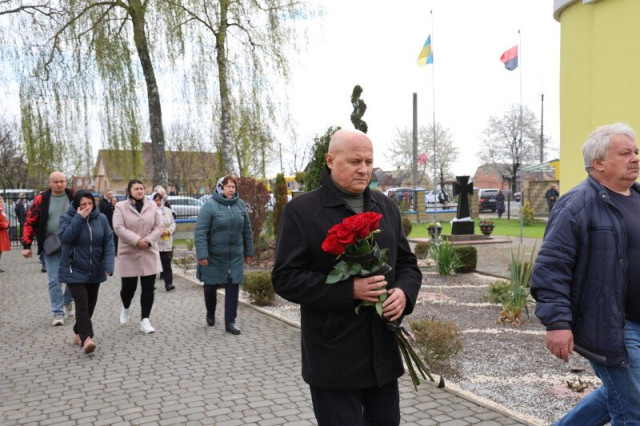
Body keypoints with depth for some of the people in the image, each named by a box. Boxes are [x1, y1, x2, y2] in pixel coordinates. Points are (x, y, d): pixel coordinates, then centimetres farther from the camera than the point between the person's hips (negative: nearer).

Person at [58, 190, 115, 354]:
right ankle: (86, 338, -19)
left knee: (90, 305, 11)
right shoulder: (67, 218, -5)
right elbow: (65, 237, -22)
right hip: (74, 271, -4)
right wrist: (79, 217, -23)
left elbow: (108, 243, -2)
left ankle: (79, 334, 30)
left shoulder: (101, 218, 1)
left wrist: (109, 265, -13)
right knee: (82, 304, -15)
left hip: (95, 271, 4)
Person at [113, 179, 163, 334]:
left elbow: (159, 227, 4)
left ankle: (145, 320, 7)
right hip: (128, 253, -2)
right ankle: (125, 308, 38)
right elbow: (118, 228, -12)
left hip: (149, 253, 2)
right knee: (129, 286, 4)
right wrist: (136, 240, -21)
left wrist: (148, 240, -13)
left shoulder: (152, 206, 6)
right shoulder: (120, 206, -2)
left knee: (148, 288, 0)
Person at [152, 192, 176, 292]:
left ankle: (168, 283, 4)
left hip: (166, 242, 3)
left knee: (167, 263, 2)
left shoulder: (167, 210, 9)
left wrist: (168, 231, -9)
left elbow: (173, 223, 10)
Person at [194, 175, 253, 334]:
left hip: (235, 256, 3)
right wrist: (202, 255, -18)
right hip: (213, 256, -3)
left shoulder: (240, 205, 2)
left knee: (233, 288, 2)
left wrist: (248, 251, 10)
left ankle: (230, 322, 11)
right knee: (211, 286, 12)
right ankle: (210, 313, 38)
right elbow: (200, 232, -14)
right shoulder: (210, 205, -11)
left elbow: (247, 230, 9)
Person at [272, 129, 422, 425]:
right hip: (333, 360, -5)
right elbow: (285, 278, -14)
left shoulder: (386, 207, 9)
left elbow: (407, 264, 15)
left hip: (383, 353, 6)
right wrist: (349, 291, -23)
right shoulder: (301, 211, -9)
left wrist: (404, 292, -9)